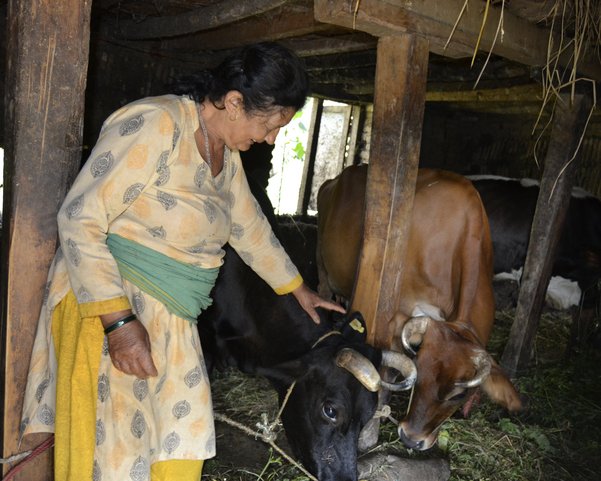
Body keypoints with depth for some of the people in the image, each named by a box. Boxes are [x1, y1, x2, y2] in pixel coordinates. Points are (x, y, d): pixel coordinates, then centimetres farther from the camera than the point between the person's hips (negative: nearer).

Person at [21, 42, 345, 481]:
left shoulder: (226, 154, 8)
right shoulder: (155, 124, -19)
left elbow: (251, 227, 21)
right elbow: (80, 218, -22)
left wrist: (299, 289, 28)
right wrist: (118, 320, -26)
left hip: (169, 315, 8)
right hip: (104, 300, -8)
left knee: (184, 442, 12)